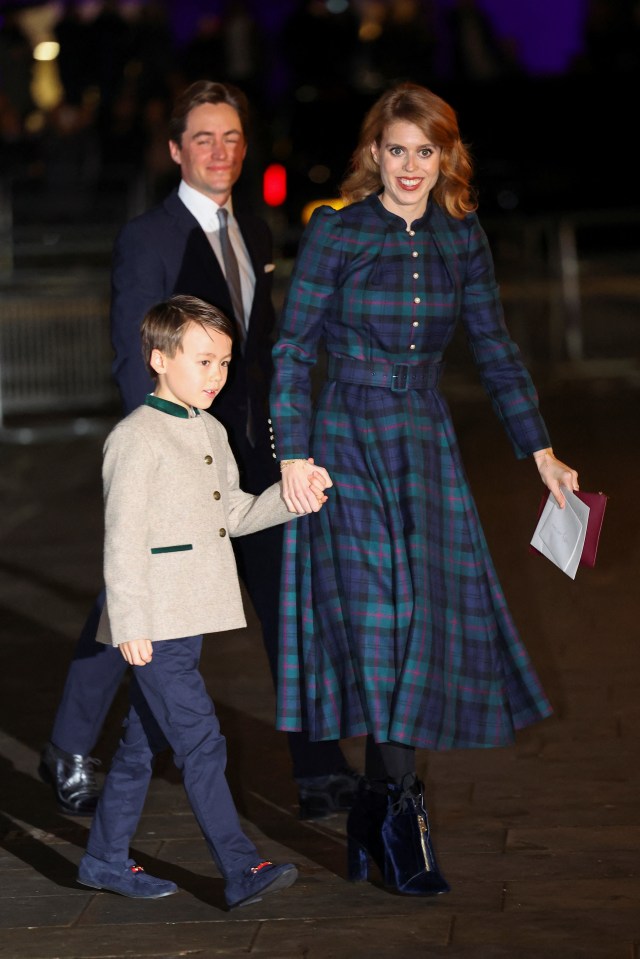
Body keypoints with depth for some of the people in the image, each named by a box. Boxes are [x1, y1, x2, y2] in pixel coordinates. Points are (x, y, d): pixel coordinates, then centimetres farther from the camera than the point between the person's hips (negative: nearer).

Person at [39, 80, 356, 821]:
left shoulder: (255, 234, 11)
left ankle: (319, 773, 6)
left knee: (292, 605, 1)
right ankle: (68, 754, 27)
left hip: (252, 455, 6)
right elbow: (133, 362, -11)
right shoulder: (146, 239, -9)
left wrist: (280, 439, 13)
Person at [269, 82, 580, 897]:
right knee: (378, 619, -8)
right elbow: (292, 349, -4)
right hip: (348, 444, -4)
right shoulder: (335, 232, -5)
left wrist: (540, 451, 8)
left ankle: (375, 810, 15)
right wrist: (293, 456, -12)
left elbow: (494, 350, 12)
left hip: (427, 448, 4)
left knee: (430, 616, 1)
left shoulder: (461, 240, 6)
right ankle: (398, 813, 0)